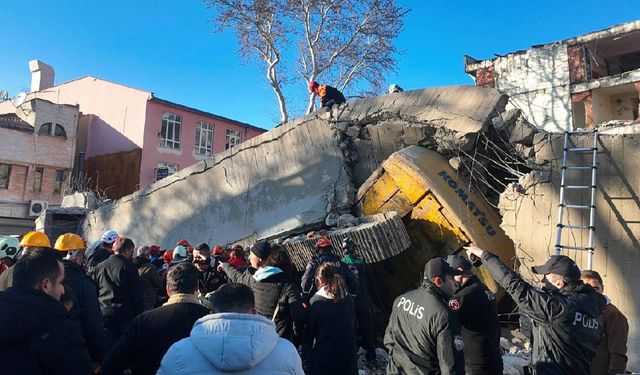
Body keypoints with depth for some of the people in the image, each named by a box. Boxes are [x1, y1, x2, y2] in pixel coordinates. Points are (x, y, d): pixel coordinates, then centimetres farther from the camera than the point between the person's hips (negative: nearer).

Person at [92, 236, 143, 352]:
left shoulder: (99, 267, 6)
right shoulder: (128, 267, -8)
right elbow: (136, 295, -8)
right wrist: (139, 316, -1)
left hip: (104, 316, 4)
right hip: (125, 316, -4)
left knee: (107, 349, 9)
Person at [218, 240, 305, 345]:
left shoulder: (250, 280, -5)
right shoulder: (287, 284, -15)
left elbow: (236, 276, 19)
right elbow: (298, 316, -18)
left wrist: (225, 266, 41)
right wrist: (295, 341, -5)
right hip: (281, 339, -3)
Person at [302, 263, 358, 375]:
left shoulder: (315, 302, -13)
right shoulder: (349, 299, -2)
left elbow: (308, 335, -7)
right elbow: (354, 328, 8)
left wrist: (306, 361, 1)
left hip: (322, 358, -3)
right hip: (348, 357, 4)